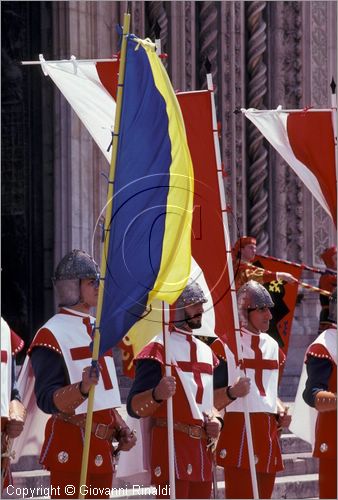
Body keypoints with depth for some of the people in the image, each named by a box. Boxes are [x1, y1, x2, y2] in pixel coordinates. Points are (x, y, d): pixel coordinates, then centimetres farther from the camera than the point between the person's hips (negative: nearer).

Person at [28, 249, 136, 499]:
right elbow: (47, 399, -17)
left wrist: (121, 429, 12)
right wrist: (81, 388, -34)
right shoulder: (51, 334, -11)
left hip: (102, 448, 8)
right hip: (71, 448, -8)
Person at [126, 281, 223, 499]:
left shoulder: (205, 351, 16)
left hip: (202, 449, 8)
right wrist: (157, 394, -35)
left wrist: (215, 421, 4)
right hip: (172, 448, -8)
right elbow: (134, 407, -14)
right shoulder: (158, 350, -8)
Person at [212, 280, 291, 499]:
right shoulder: (225, 346, -7)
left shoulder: (272, 346, 15)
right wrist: (232, 392, -27)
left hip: (269, 436, 7)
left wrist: (281, 412, 6)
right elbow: (211, 400, -8)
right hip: (239, 432, -7)